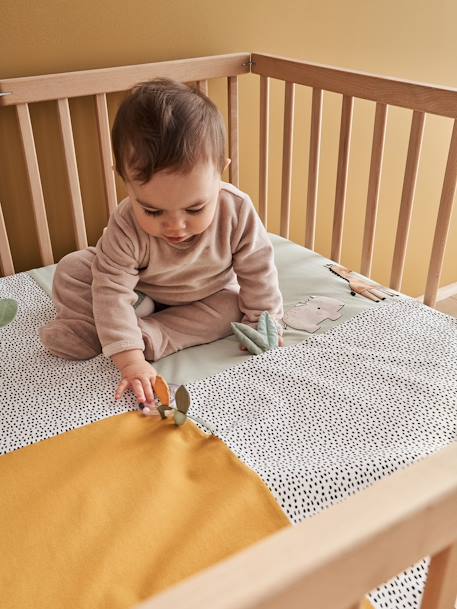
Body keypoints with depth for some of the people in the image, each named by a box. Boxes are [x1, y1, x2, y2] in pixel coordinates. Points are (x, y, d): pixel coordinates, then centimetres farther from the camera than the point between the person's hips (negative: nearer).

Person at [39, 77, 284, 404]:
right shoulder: (127, 225, -37)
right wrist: (130, 360, -46)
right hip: (139, 292, -2)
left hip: (207, 294, 2)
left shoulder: (237, 211, -34)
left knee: (230, 308, -28)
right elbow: (112, 289, -38)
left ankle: (145, 334, -25)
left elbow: (258, 272, -21)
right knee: (71, 270, -15)